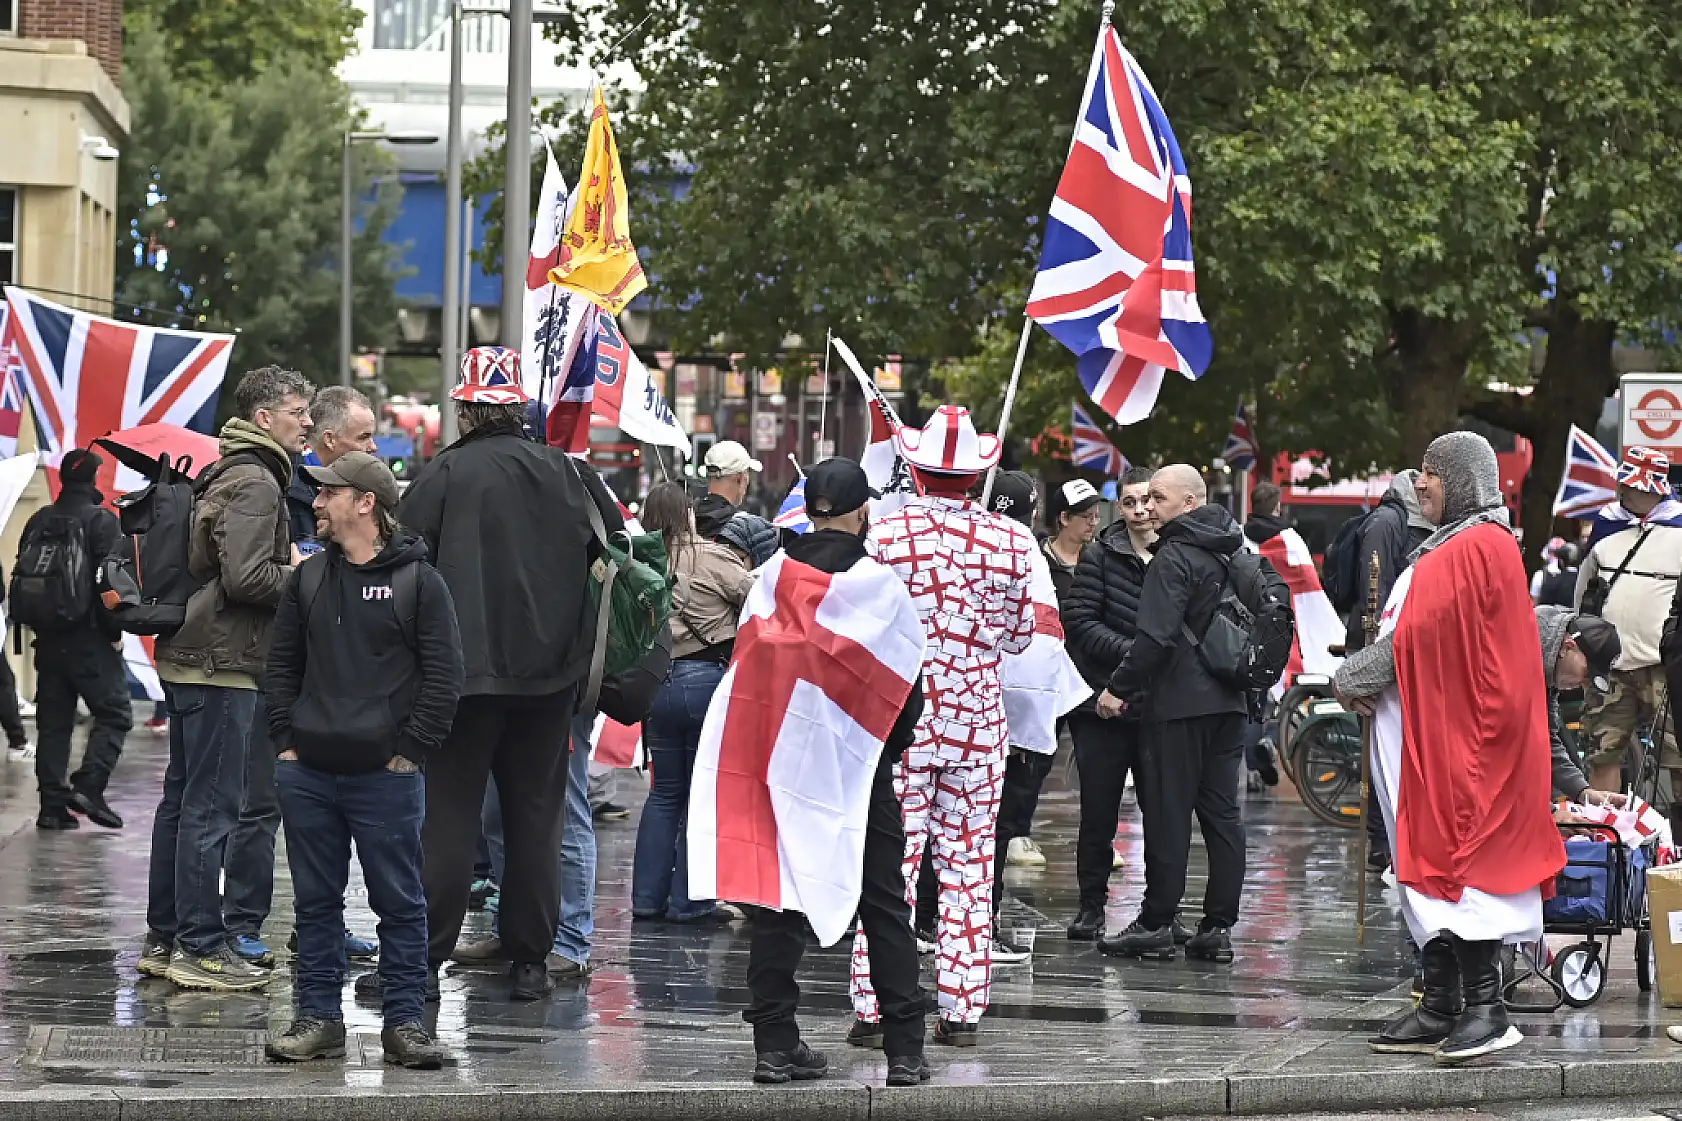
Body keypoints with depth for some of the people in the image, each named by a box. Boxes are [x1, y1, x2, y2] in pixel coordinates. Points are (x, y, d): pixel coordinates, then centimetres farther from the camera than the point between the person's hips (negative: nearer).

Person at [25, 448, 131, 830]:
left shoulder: (38, 522, 10)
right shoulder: (101, 520, -10)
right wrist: (115, 632, -9)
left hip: (48, 638, 6)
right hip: (91, 640, -6)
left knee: (53, 722, 9)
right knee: (114, 714, 0)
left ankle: (53, 804, 6)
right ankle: (88, 788, -15)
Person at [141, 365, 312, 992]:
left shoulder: (227, 475, 19)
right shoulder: (255, 483, -14)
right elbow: (245, 578, -23)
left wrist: (288, 564, 12)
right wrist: (301, 575, -8)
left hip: (189, 658, 11)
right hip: (222, 664, -11)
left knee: (183, 801, 14)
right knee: (212, 806, -8)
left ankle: (163, 940, 19)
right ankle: (201, 947, -6)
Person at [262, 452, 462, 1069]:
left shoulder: (417, 581, -3)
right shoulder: (308, 579, 11)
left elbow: (443, 677, -5)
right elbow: (282, 666, 16)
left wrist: (411, 751, -9)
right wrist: (287, 740, 5)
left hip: (387, 777, -4)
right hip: (308, 774, 5)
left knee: (400, 902, 1)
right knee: (316, 900, 9)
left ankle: (405, 1020, 6)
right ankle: (319, 1017, 15)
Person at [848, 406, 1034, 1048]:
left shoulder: (886, 536, -10)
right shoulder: (1010, 542, -3)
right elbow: (1018, 636, 6)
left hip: (900, 720, -2)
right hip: (978, 725, 2)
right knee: (968, 865, 8)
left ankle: (874, 1009, 0)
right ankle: (962, 1009, 9)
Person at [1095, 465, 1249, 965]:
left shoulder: (1175, 558, -13)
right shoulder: (1236, 550, 13)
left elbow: (1156, 636, -21)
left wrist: (1119, 687, -14)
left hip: (1178, 700, -8)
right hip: (1230, 701, 8)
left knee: (1168, 814, -3)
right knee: (1221, 812, 7)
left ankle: (1156, 923, 0)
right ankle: (1219, 927, 7)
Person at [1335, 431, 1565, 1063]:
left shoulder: (1479, 548, -13)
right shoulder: (1448, 548, 20)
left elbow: (1424, 630, -17)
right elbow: (1412, 633, 19)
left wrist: (1356, 678, -8)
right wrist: (1361, 676, 2)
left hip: (1459, 733, -10)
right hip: (1424, 734, 10)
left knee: (1458, 856, -13)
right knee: (1426, 861, 9)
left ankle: (1486, 1009, -15)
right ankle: (1440, 1008, 12)